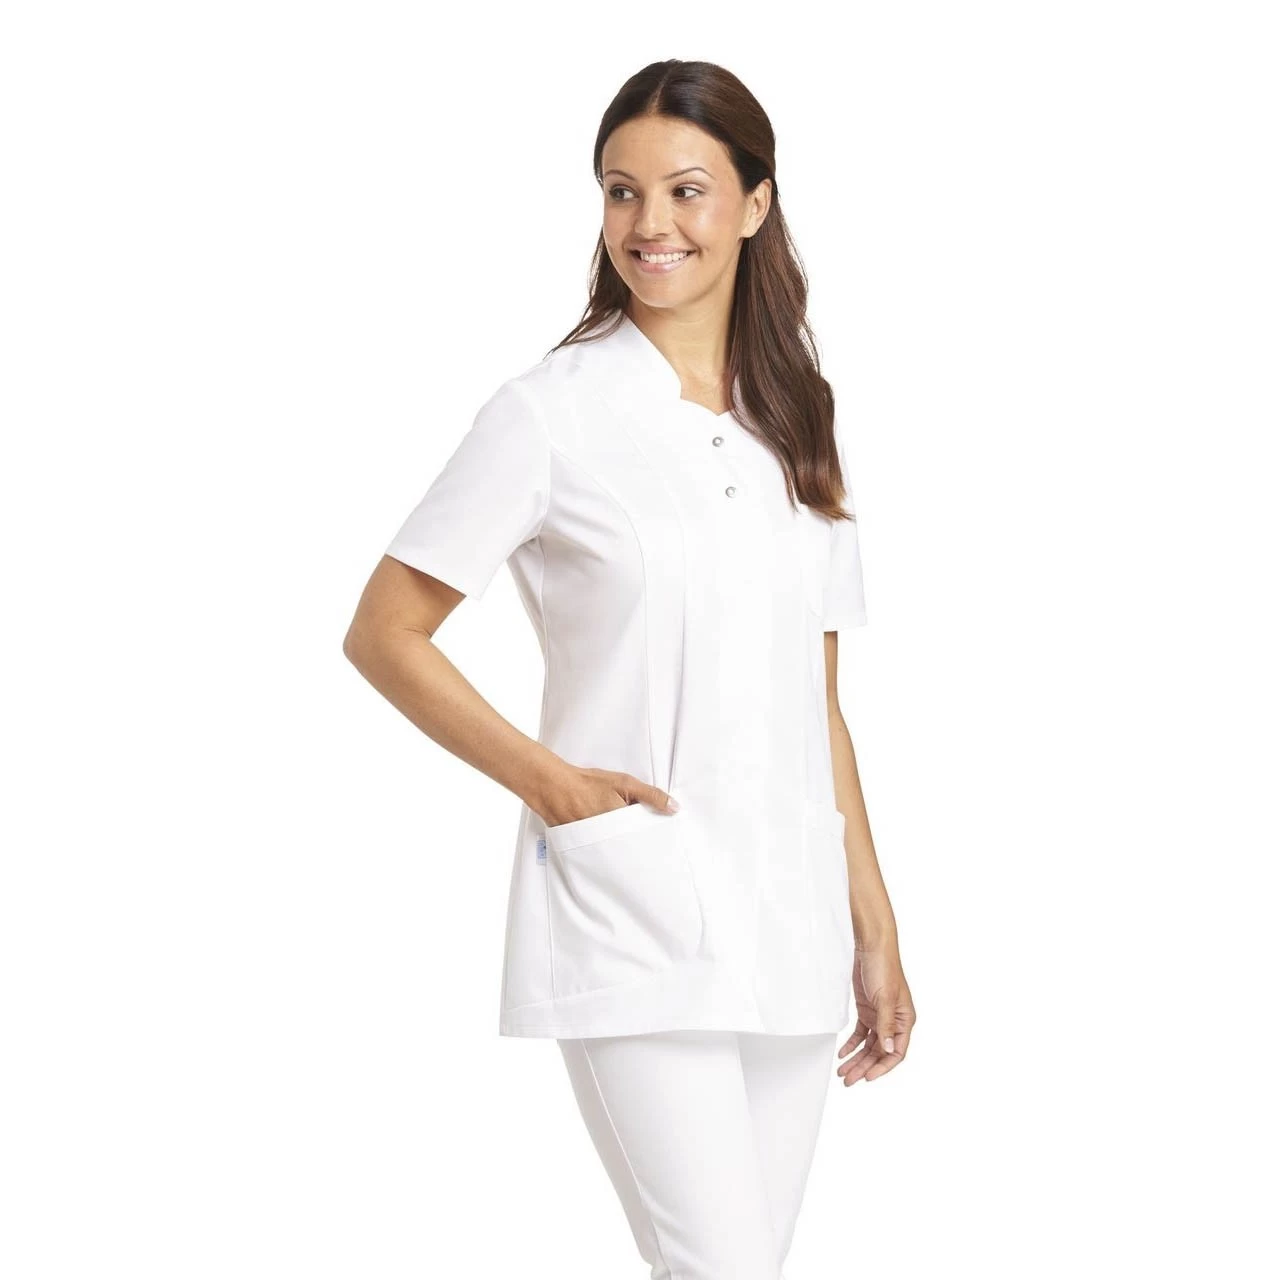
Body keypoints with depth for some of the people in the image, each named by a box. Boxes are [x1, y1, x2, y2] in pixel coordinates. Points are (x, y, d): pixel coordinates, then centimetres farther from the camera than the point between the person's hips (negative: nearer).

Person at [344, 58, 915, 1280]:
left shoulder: (797, 426, 13)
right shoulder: (552, 412, -3)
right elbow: (383, 634, 0)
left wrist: (875, 929, 13)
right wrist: (543, 778, -10)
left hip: (791, 927, 5)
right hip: (632, 916, -5)